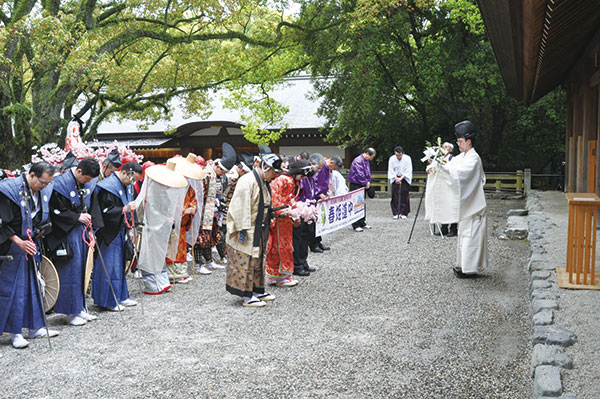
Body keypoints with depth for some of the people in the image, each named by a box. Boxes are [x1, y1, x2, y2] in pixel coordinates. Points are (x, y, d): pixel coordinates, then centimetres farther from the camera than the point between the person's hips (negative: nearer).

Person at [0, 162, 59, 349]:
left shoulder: (43, 190, 2)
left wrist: (41, 229, 1)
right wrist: (20, 242, -22)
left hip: (31, 244, 7)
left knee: (33, 285, 11)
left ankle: (35, 327, 20)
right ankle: (16, 333, 8)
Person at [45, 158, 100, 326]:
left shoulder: (89, 183, 6)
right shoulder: (61, 184, -15)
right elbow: (56, 212, -14)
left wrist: (90, 229, 8)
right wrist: (78, 217, -13)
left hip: (82, 231, 7)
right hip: (66, 234, -6)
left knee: (81, 270, 11)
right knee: (69, 273, -2)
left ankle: (80, 307, 21)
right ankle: (71, 312, 7)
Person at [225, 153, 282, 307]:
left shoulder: (263, 182, 13)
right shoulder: (247, 181, -19)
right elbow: (242, 207, -23)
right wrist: (243, 230, -24)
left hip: (258, 232, 10)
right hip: (246, 231, -10)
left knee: (257, 261, 17)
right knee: (245, 262, -3)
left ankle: (258, 290, 27)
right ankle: (247, 296, 4)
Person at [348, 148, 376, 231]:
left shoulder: (367, 161, 12)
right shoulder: (358, 161, -19)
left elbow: (368, 173, 19)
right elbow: (360, 174, -23)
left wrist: (368, 182, 3)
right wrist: (366, 183, -14)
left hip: (363, 186, 10)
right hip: (355, 185, -10)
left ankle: (362, 223, 22)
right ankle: (356, 225, -4)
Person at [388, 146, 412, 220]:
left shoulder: (407, 158, -9)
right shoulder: (392, 159, -6)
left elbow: (408, 171, -10)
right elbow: (391, 170, -3)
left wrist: (401, 178, -18)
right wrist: (396, 178, -15)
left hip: (405, 179, -1)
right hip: (395, 179, 1)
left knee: (404, 196, -4)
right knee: (395, 197, -3)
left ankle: (404, 213, 3)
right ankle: (395, 213, 2)